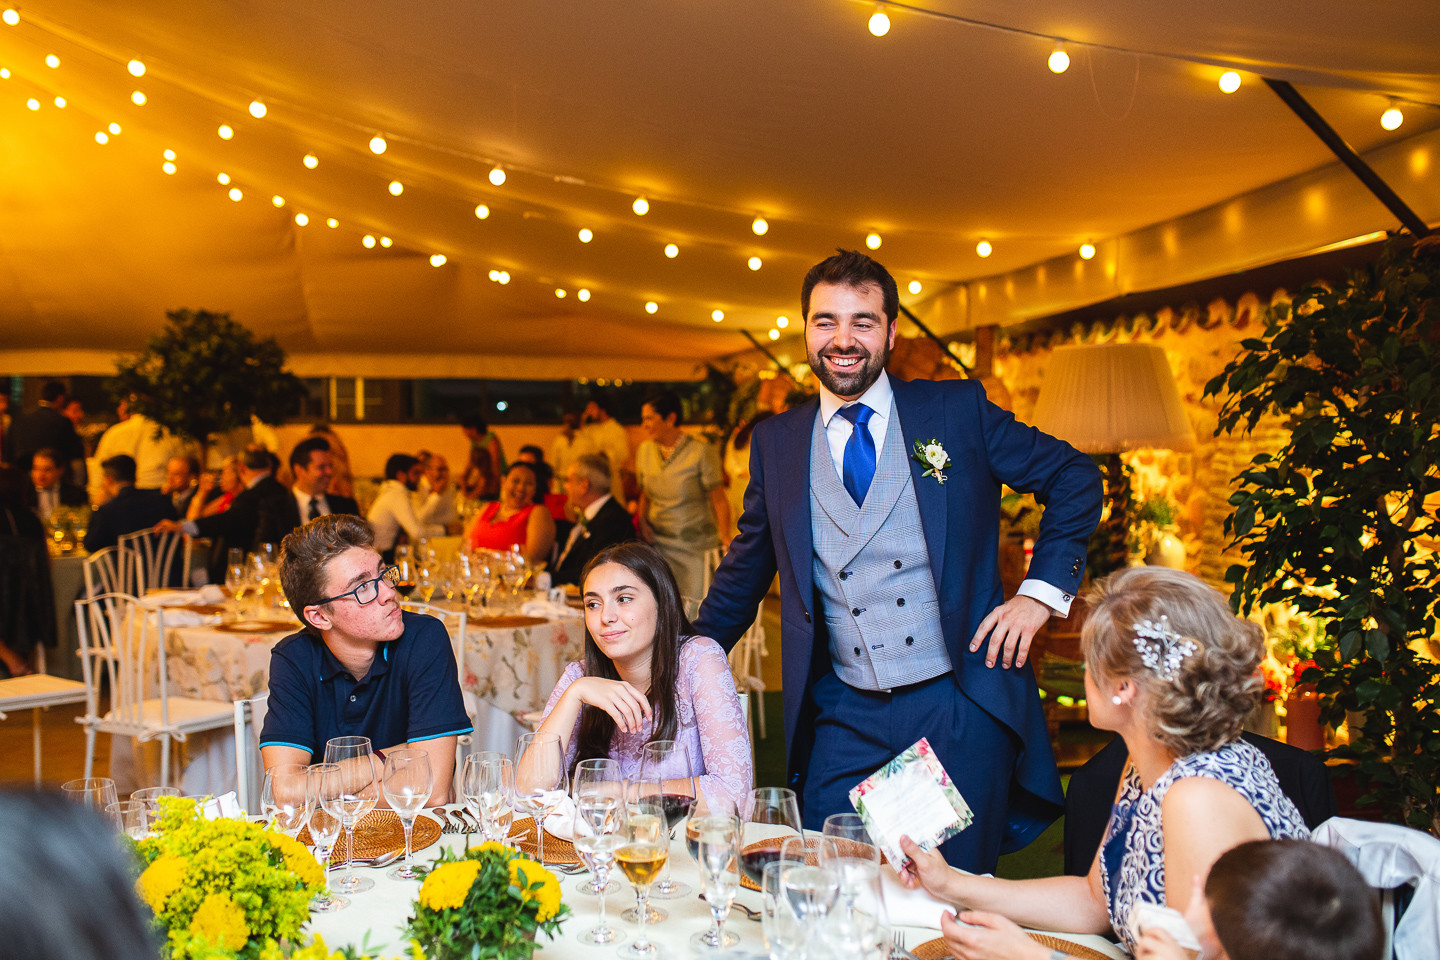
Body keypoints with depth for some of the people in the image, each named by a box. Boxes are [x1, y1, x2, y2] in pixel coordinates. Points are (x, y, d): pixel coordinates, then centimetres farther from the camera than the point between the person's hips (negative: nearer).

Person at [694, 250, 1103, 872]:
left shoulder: (958, 411, 1)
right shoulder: (776, 442, 8)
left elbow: (1074, 478, 10)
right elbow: (745, 569, 20)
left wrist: (1042, 592, 1)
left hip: (960, 709, -2)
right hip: (843, 721, 2)